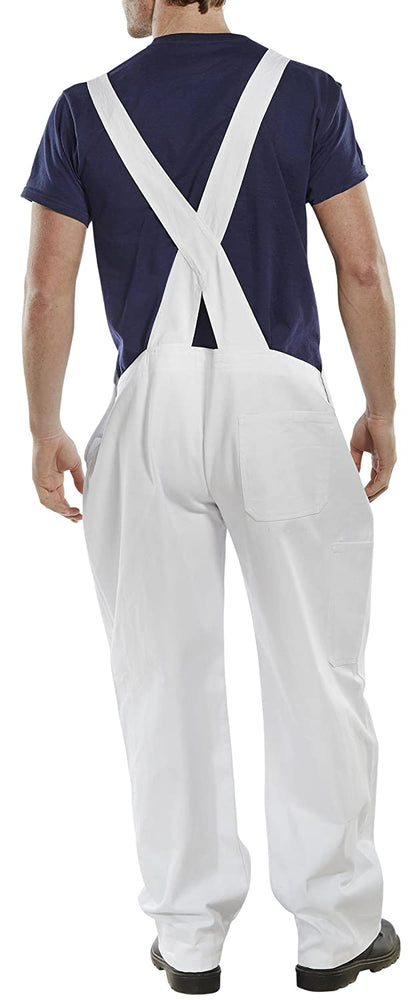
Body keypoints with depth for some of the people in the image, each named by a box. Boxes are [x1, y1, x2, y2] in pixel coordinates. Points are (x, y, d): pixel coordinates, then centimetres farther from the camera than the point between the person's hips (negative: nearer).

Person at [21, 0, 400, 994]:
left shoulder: (85, 109, 3)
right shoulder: (306, 92, 1)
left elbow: (47, 292, 0)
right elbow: (362, 268, -1)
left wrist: (45, 432, 9)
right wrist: (380, 407, 9)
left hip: (151, 407, 1)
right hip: (283, 400, -1)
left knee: (166, 675, 11)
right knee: (315, 668, 9)